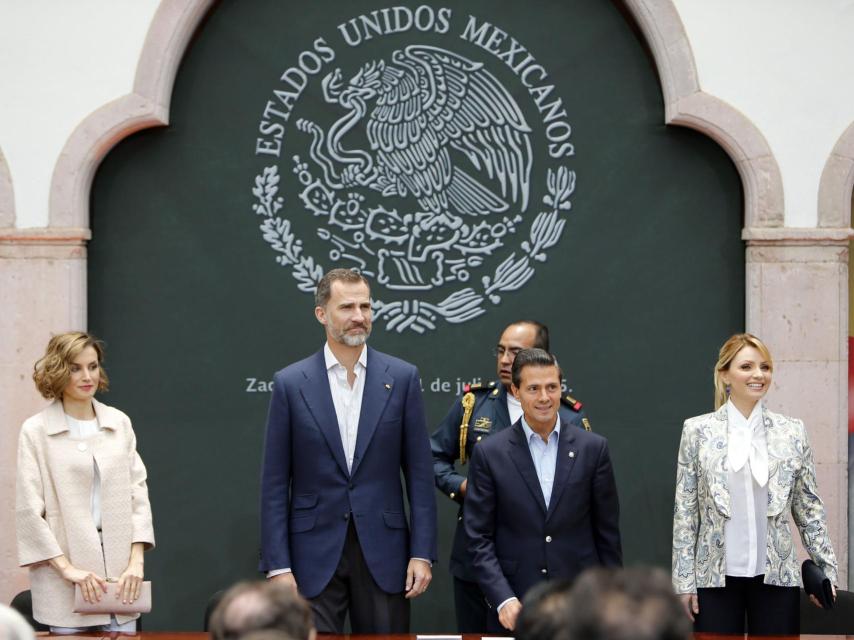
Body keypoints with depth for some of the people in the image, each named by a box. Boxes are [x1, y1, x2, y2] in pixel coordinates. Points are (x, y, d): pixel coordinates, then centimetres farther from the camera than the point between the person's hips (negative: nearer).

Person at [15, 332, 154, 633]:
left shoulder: (119, 423, 8)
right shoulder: (36, 431, -2)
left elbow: (137, 494, 8)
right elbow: (29, 509, -5)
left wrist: (136, 561, -3)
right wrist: (67, 569, -12)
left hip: (120, 574, 3)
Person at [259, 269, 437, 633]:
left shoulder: (401, 378, 4)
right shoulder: (291, 383, 1)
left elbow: (419, 473, 4)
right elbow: (275, 484, 1)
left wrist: (422, 553, -3)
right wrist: (278, 566, -5)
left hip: (383, 552, 1)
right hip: (314, 555, -1)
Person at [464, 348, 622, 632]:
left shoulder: (593, 448, 2)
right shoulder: (490, 453, -1)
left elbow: (607, 534, 6)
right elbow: (479, 537, -1)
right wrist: (503, 599, -12)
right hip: (515, 609, -1)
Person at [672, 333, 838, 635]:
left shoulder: (792, 432, 5)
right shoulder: (698, 431, 2)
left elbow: (810, 508, 9)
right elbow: (684, 511, 1)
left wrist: (826, 571, 3)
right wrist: (684, 582, -3)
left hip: (777, 576, 1)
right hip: (717, 576, -1)